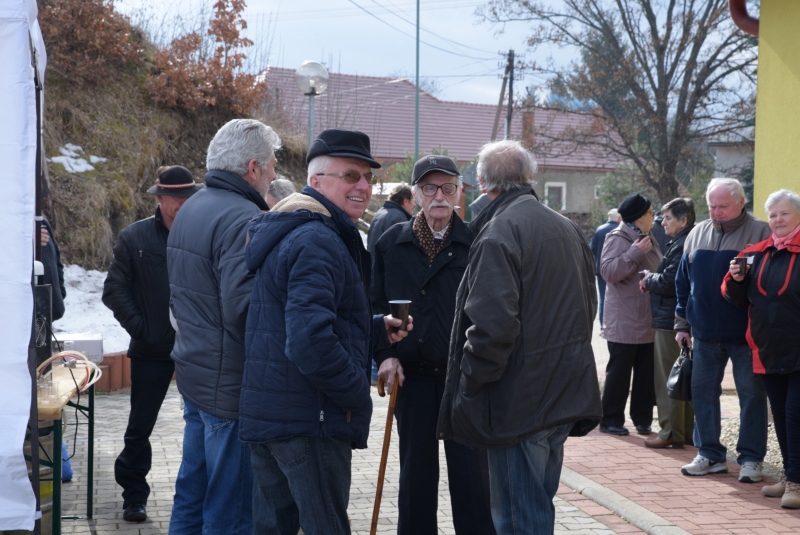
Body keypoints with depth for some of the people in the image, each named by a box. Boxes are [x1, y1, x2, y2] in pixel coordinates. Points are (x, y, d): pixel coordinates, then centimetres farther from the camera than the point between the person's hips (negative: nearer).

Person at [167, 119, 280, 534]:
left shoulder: (192, 208, 12)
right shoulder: (242, 219, -19)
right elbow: (242, 306, -27)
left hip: (193, 372, 10)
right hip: (231, 385, -10)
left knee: (192, 493, 19)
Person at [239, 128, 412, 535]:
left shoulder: (288, 234, 17)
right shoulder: (319, 242, -17)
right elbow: (309, 341, -28)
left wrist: (378, 330, 12)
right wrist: (356, 394, -15)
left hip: (265, 411, 10)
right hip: (309, 420, -10)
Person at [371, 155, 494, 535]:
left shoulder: (476, 243, -3)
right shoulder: (392, 243, 5)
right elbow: (376, 304, 10)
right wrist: (385, 354, -1)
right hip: (412, 374, 2)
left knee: (470, 469, 3)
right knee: (416, 471, 11)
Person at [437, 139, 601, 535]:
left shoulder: (498, 234, -16)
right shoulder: (568, 229, 11)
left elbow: (492, 324, -24)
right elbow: (588, 305, 20)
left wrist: (469, 384, -13)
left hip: (520, 400, -8)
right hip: (567, 394, 9)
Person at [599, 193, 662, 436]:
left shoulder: (649, 240, 18)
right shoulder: (618, 238, -8)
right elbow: (608, 271, -20)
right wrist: (635, 253, -21)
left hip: (648, 322, 8)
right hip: (624, 322, -8)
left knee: (646, 373, 10)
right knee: (618, 372, -1)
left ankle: (643, 419, 18)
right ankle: (611, 420, 7)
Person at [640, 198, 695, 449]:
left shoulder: (681, 246, -18)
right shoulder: (683, 243, 14)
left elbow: (668, 282, -22)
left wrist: (649, 279, -5)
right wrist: (652, 280, 4)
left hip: (670, 321, -10)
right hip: (681, 320, 10)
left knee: (668, 378, -4)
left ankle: (671, 432, 1)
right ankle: (687, 430, 22)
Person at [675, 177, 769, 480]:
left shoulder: (760, 233, -5)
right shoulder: (697, 234, 10)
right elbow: (683, 282, 14)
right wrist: (683, 324, 13)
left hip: (746, 333, -5)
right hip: (706, 333, 5)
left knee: (751, 394, 2)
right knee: (703, 392, 8)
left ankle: (751, 458, 12)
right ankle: (710, 454, 19)